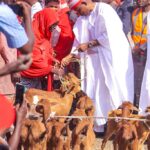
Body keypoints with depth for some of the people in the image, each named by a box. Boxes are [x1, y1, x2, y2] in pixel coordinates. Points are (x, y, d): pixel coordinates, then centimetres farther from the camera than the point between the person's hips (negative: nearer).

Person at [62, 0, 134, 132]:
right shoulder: (83, 18, 11)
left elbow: (109, 35, -19)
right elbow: (80, 41, 11)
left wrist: (89, 44, -17)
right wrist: (70, 56, -1)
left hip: (113, 56, -7)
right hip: (95, 59, 7)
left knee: (114, 90, -6)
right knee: (95, 92, 4)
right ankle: (97, 126, 8)